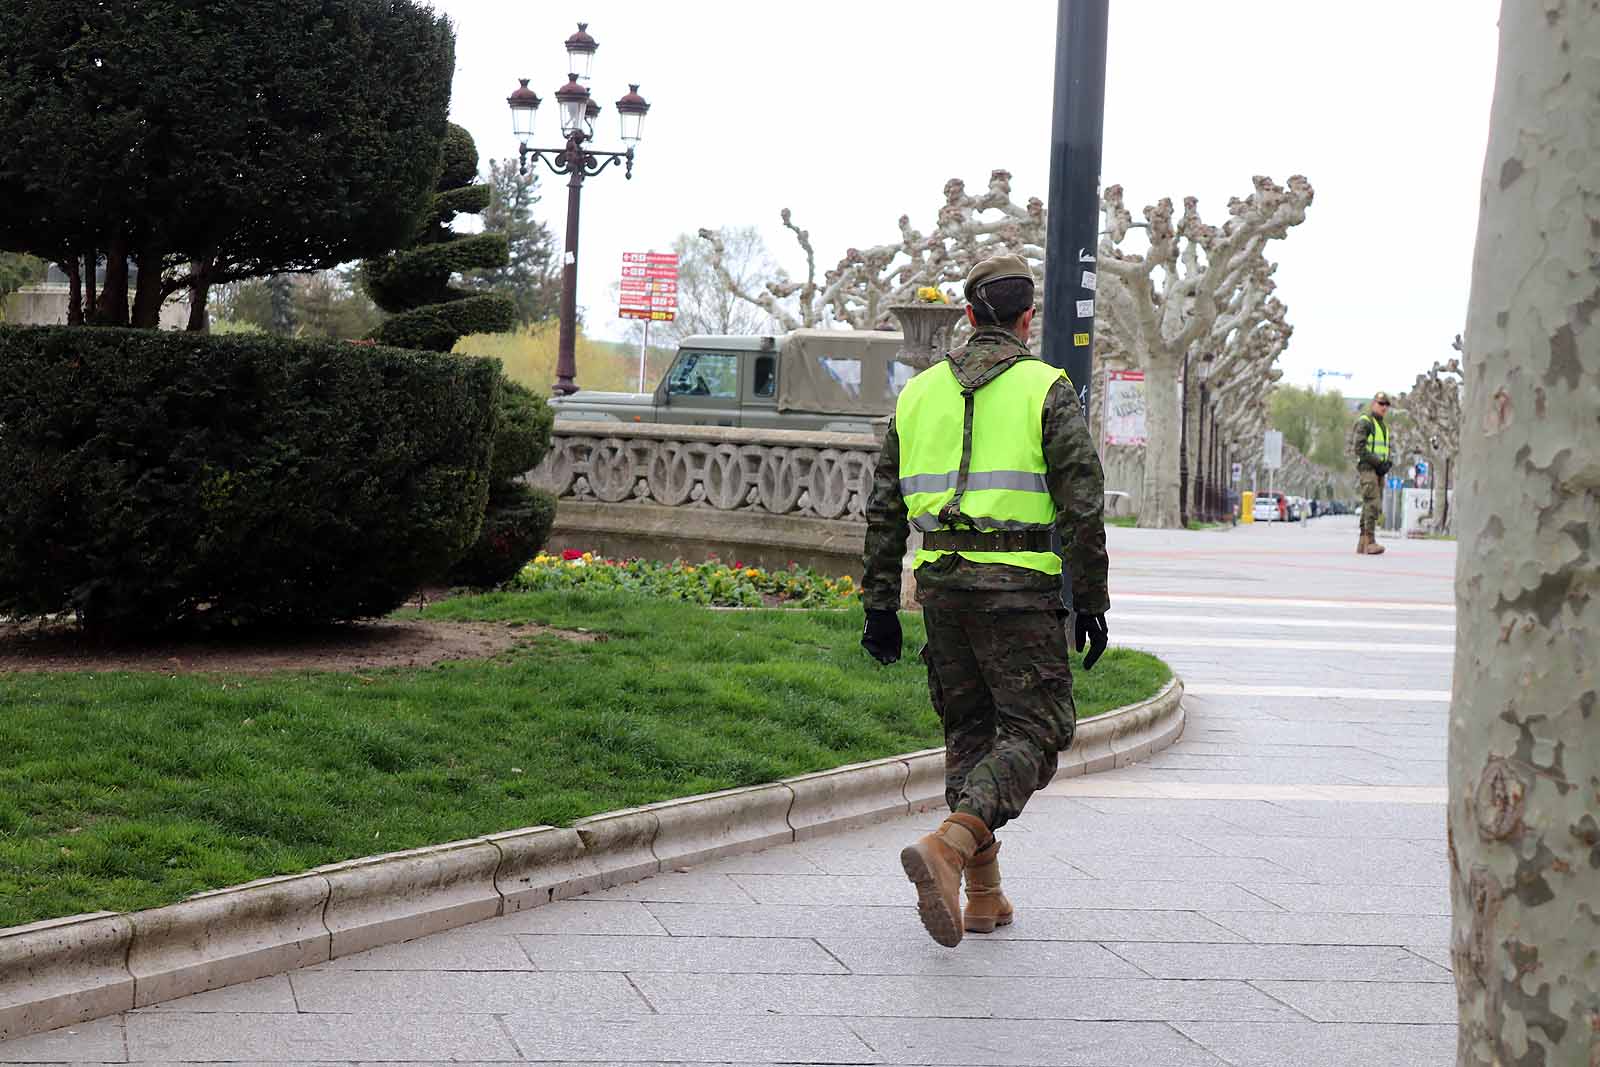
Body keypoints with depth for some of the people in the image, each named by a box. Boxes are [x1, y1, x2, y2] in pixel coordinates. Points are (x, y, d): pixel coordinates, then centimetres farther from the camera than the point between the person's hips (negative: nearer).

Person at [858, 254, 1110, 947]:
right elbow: (1082, 503, -8)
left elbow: (884, 508, 11)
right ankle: (946, 847, -25)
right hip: (1018, 586, -5)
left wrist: (880, 605, 14)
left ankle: (983, 897, 13)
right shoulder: (1046, 390, -2)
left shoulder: (919, 393, 12)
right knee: (1033, 732, -2)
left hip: (940, 580, 5)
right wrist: (1091, 602, -2)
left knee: (970, 730, 15)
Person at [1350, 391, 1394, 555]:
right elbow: (1359, 448, -17)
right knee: (1373, 505, -19)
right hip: (1366, 468, -9)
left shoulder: (1383, 426, 21)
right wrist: (1378, 463, -16)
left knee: (1372, 507, 7)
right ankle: (1370, 542, -24)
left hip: (1379, 470, 9)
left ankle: (1362, 544, 9)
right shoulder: (1364, 422, -8)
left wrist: (1387, 464, 3)